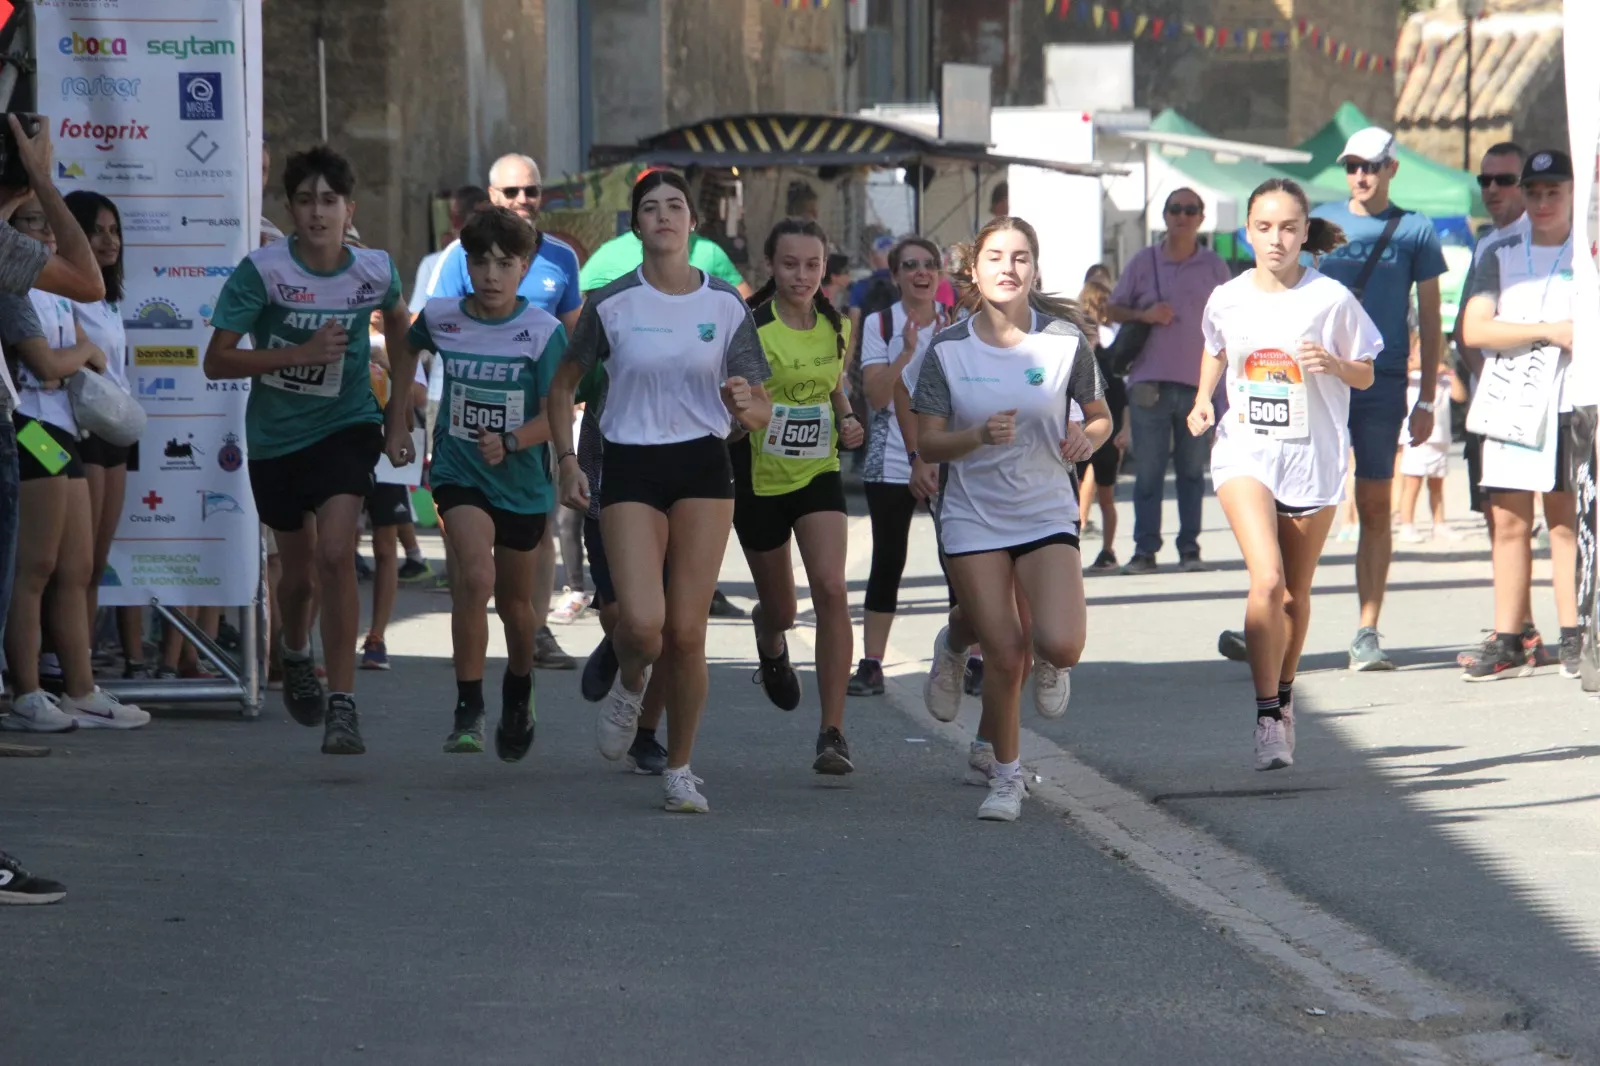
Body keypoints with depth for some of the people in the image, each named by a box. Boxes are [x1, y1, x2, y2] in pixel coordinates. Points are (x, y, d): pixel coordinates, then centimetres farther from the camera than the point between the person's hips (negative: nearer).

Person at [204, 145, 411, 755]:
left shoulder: (374, 271, -8)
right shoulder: (262, 271, -16)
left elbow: (396, 320, 17)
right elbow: (217, 361, -17)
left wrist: (401, 398, 12)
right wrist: (302, 353, -25)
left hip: (346, 428, -1)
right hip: (276, 435, 1)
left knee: (335, 553, -20)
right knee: (299, 567, 15)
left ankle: (342, 705, -17)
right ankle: (295, 656, 49)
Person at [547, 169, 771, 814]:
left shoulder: (726, 306, 3)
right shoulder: (611, 305, 0)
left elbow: (760, 413, 7)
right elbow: (563, 384, 13)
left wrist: (746, 405, -17)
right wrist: (566, 460, 2)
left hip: (703, 470, 1)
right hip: (631, 470, -1)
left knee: (687, 631, -2)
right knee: (642, 624, -17)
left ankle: (679, 769, 14)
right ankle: (629, 685, 20)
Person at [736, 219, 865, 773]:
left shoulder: (835, 326, 2)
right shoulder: (751, 327, -14)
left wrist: (848, 422, 3)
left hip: (819, 473, 2)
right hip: (760, 478, -2)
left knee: (831, 590, -17)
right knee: (779, 609, 11)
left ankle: (833, 731, -14)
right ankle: (768, 642, 53)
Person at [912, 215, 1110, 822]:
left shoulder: (1065, 342, -4)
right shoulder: (948, 350, -4)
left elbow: (1100, 415, 9)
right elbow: (928, 443, -4)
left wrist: (1088, 438, -14)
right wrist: (979, 436, -23)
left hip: (1047, 515, 0)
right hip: (974, 517, 0)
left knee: (1061, 646, -19)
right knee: (1003, 654, -4)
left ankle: (1047, 664, 22)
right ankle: (1007, 778, 22)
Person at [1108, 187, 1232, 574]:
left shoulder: (1215, 267, 8)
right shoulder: (1143, 262, 7)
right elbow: (1114, 309, 11)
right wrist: (1143, 315, -10)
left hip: (1199, 383, 0)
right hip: (1150, 383, 0)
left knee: (1192, 470, 4)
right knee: (1148, 470, -2)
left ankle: (1190, 549, 8)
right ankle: (1145, 550, 1)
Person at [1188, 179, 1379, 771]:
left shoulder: (1331, 299, -5)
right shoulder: (1228, 299, 1)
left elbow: (1366, 375, 4)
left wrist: (1333, 364, -17)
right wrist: (1203, 400, 6)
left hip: (1314, 457, 0)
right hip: (1245, 453, 0)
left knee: (1296, 592, 12)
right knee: (1266, 579, -20)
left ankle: (1283, 693, 36)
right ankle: (1267, 716, -14)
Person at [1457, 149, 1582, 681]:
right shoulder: (1499, 255, 10)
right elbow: (1474, 329, -2)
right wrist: (1550, 330, -10)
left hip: (1571, 401, -2)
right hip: (1511, 400, 2)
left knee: (1565, 518, -2)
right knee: (1509, 522, 1)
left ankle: (1573, 637, 2)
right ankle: (1508, 643, 2)